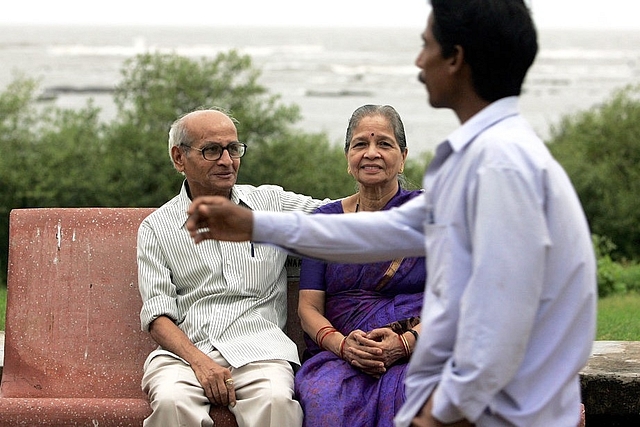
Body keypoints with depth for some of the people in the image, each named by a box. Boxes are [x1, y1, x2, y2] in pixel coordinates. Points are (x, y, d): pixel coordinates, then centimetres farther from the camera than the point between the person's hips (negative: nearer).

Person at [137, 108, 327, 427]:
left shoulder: (272, 203, 17)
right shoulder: (156, 228, 12)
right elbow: (157, 314, 3)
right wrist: (199, 362, -14)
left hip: (257, 345, 0)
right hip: (186, 350, 0)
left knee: (275, 400, -34)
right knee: (171, 401, -34)